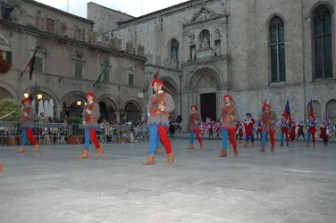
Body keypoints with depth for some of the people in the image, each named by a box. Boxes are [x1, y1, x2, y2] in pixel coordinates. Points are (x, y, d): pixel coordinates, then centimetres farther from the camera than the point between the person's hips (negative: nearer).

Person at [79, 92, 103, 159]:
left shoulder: (95, 105, 0)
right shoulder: (86, 106, 18)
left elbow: (97, 115, -6)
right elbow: (84, 114, 18)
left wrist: (90, 112, -16)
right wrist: (84, 121, 0)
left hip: (93, 124, -6)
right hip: (87, 124, 6)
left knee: (93, 138, -12)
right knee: (86, 138, 2)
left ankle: (100, 150, 8)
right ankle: (85, 154, 0)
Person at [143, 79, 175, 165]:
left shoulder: (166, 95, 5)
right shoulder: (152, 97, 21)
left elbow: (172, 106, -3)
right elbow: (149, 106, 27)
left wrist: (163, 107, -18)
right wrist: (150, 112, 8)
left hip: (162, 120, -5)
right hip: (152, 120, 5)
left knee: (164, 138, -6)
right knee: (152, 138, 0)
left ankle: (170, 156, 13)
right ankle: (151, 158, -1)